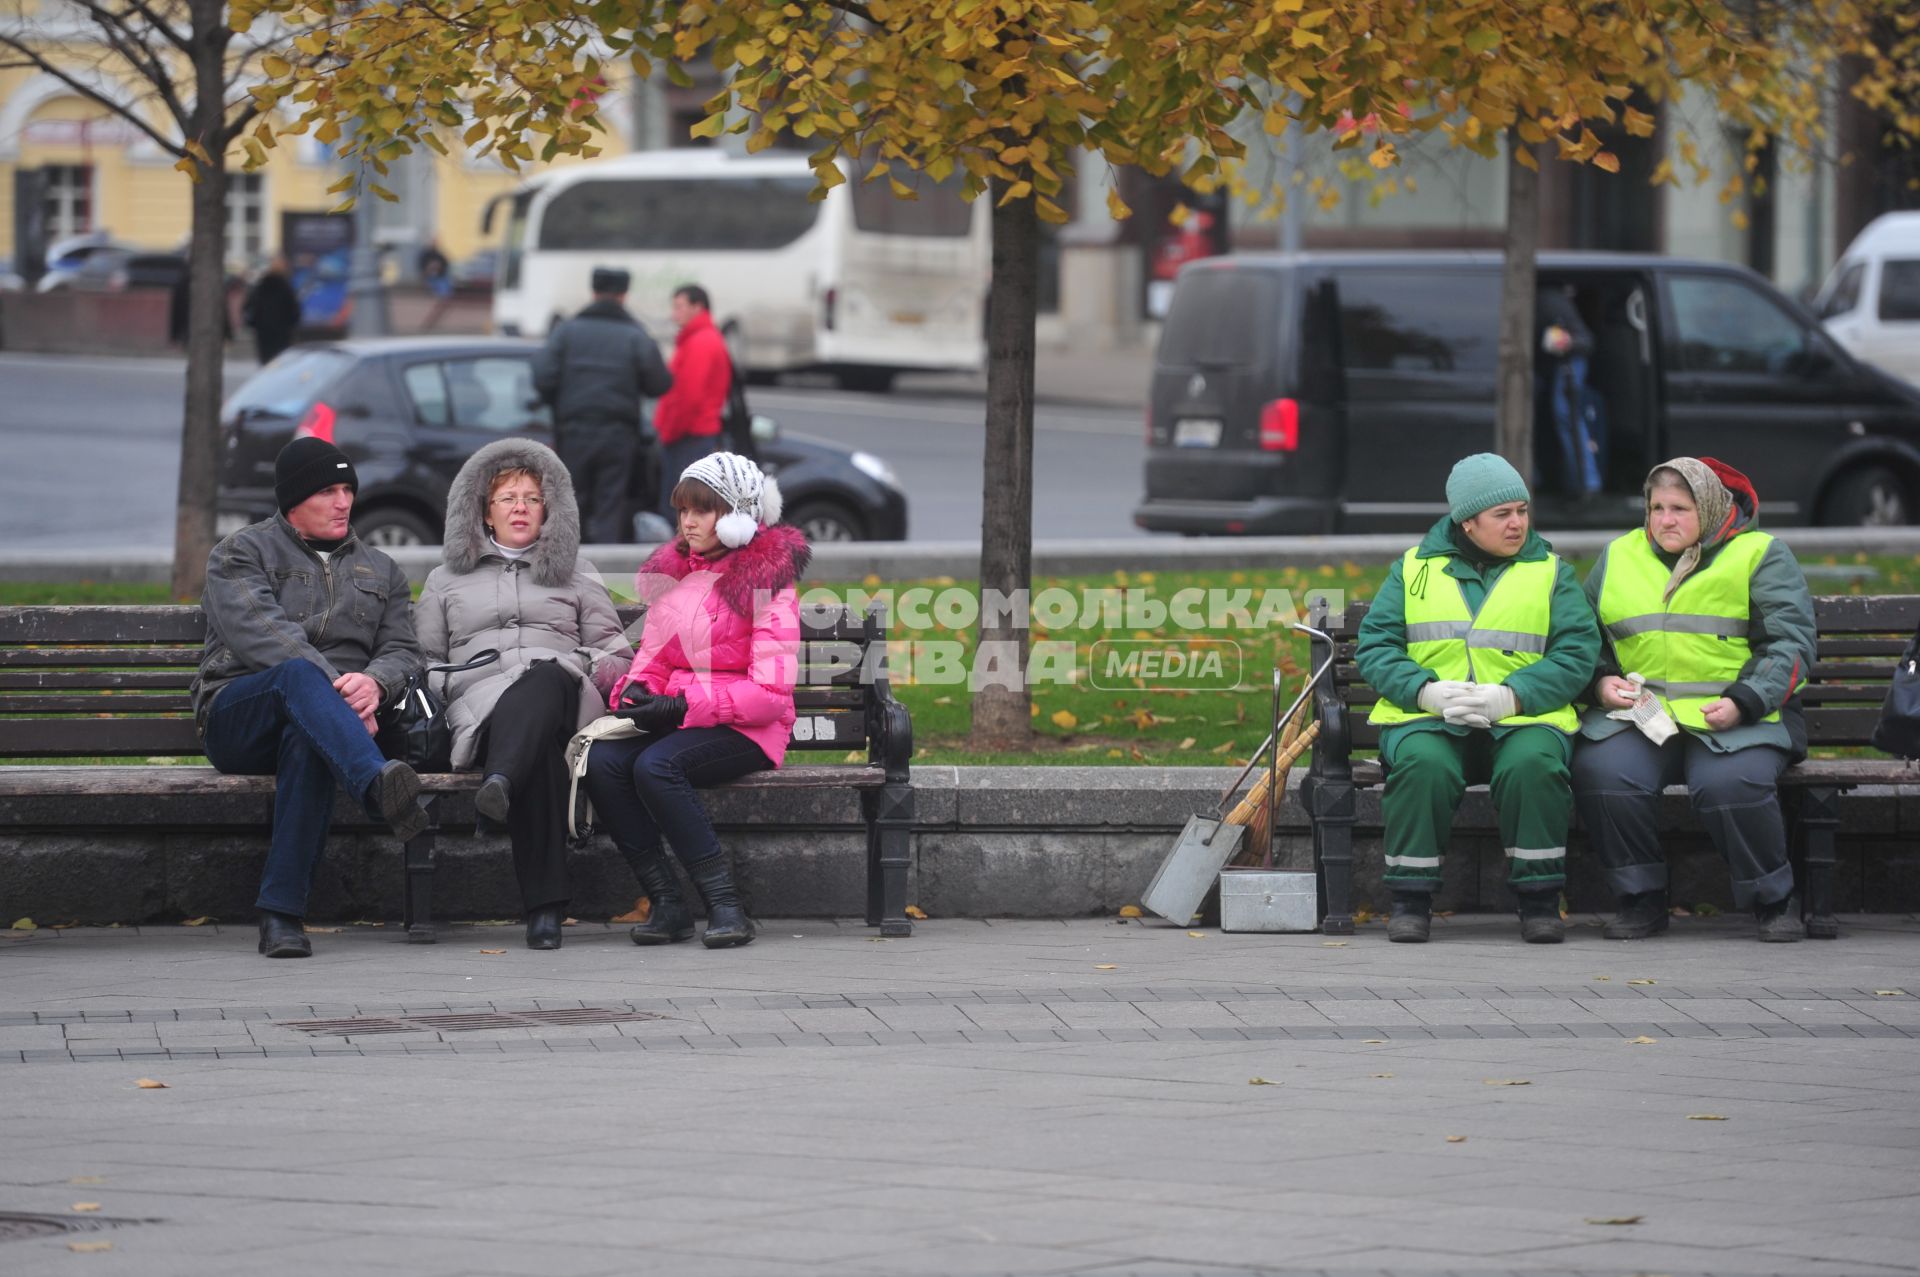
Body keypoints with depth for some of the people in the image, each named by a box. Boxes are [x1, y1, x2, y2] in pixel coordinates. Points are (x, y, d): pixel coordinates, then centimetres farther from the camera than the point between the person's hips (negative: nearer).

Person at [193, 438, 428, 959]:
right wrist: (332, 683, -23)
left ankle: (282, 912, -45)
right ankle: (378, 785, -67)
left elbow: (403, 651, 13)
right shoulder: (241, 554, 11)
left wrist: (374, 682, -14)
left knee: (308, 740, -39)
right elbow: (259, 632, -8)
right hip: (237, 715, -2)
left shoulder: (379, 571, 26)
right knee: (299, 673, -39)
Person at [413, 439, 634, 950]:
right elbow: (424, 657, 27)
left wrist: (609, 668, 1)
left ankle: (502, 783, -74)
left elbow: (613, 650, 26)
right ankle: (544, 905, -58)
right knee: (540, 753, -42)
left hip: (564, 691, 0)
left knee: (545, 679, -44)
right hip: (480, 698, 0)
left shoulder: (577, 578, 31)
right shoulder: (446, 581, 31)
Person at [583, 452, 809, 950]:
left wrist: (684, 704, -20)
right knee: (601, 761, -24)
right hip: (675, 717, 6)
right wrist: (636, 690, -4)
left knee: (655, 766, -34)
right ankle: (666, 903, -22)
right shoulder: (672, 573, 16)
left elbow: (770, 694, -13)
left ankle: (725, 903, -27)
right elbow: (652, 657, 21)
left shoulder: (768, 584, -6)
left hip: (744, 731, -6)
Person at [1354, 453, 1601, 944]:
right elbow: (1374, 646, 7)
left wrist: (1511, 696, -15)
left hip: (1521, 719, 0)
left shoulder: (1550, 572, 13)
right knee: (1422, 765, -34)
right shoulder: (1413, 569, 14)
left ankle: (1540, 900, -18)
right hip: (1427, 718, 0)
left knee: (1533, 765, -34)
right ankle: (1410, 900, -20)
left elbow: (1577, 654, 2)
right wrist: (1426, 691, -13)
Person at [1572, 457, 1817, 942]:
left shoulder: (1760, 556, 7)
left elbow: (1791, 643, 1)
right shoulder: (1619, 557, 19)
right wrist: (1601, 681, 3)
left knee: (1730, 783, -34)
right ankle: (1642, 899, -10)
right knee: (1601, 773, -29)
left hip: (1738, 718, -3)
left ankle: (1774, 901, -9)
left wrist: (1744, 702, -14)